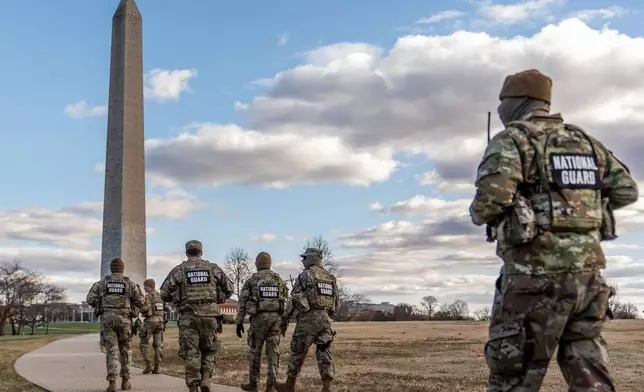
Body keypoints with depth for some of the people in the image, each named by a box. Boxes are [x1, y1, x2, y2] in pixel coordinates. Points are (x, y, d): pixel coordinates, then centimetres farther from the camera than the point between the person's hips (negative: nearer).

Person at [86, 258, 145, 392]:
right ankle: (125, 381, 15)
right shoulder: (130, 283, 1)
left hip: (107, 319, 1)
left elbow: (90, 299, -1)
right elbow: (140, 302, 3)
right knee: (125, 349, 15)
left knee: (111, 350, -1)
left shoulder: (102, 282, 4)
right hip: (123, 319, 0)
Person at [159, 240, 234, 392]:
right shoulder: (213, 268, 7)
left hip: (188, 317, -1)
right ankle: (205, 379, -3)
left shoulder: (179, 270, 2)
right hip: (209, 316, 1)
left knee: (191, 353, 5)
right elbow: (229, 289, 11)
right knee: (209, 350, 17)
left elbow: (164, 294, 0)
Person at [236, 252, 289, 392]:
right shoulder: (279, 280, 10)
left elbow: (242, 302, -2)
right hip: (275, 318, 3)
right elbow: (286, 302, 10)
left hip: (259, 318, -2)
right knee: (273, 352, 3)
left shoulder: (251, 279, 1)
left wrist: (239, 322, 2)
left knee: (254, 351, 8)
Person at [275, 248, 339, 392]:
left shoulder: (305, 275, -4)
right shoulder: (330, 277, 17)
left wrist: (284, 320, -2)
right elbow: (336, 302, 18)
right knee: (324, 353, 2)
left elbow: (294, 300, -7)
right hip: (325, 319, 6)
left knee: (298, 352, 6)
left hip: (308, 318, -6)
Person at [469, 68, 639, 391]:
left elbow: (493, 195, -20)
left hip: (535, 274, -6)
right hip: (588, 272, 6)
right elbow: (626, 189, 17)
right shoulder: (584, 141, 16)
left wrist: (478, 214, 1)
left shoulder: (512, 140, -4)